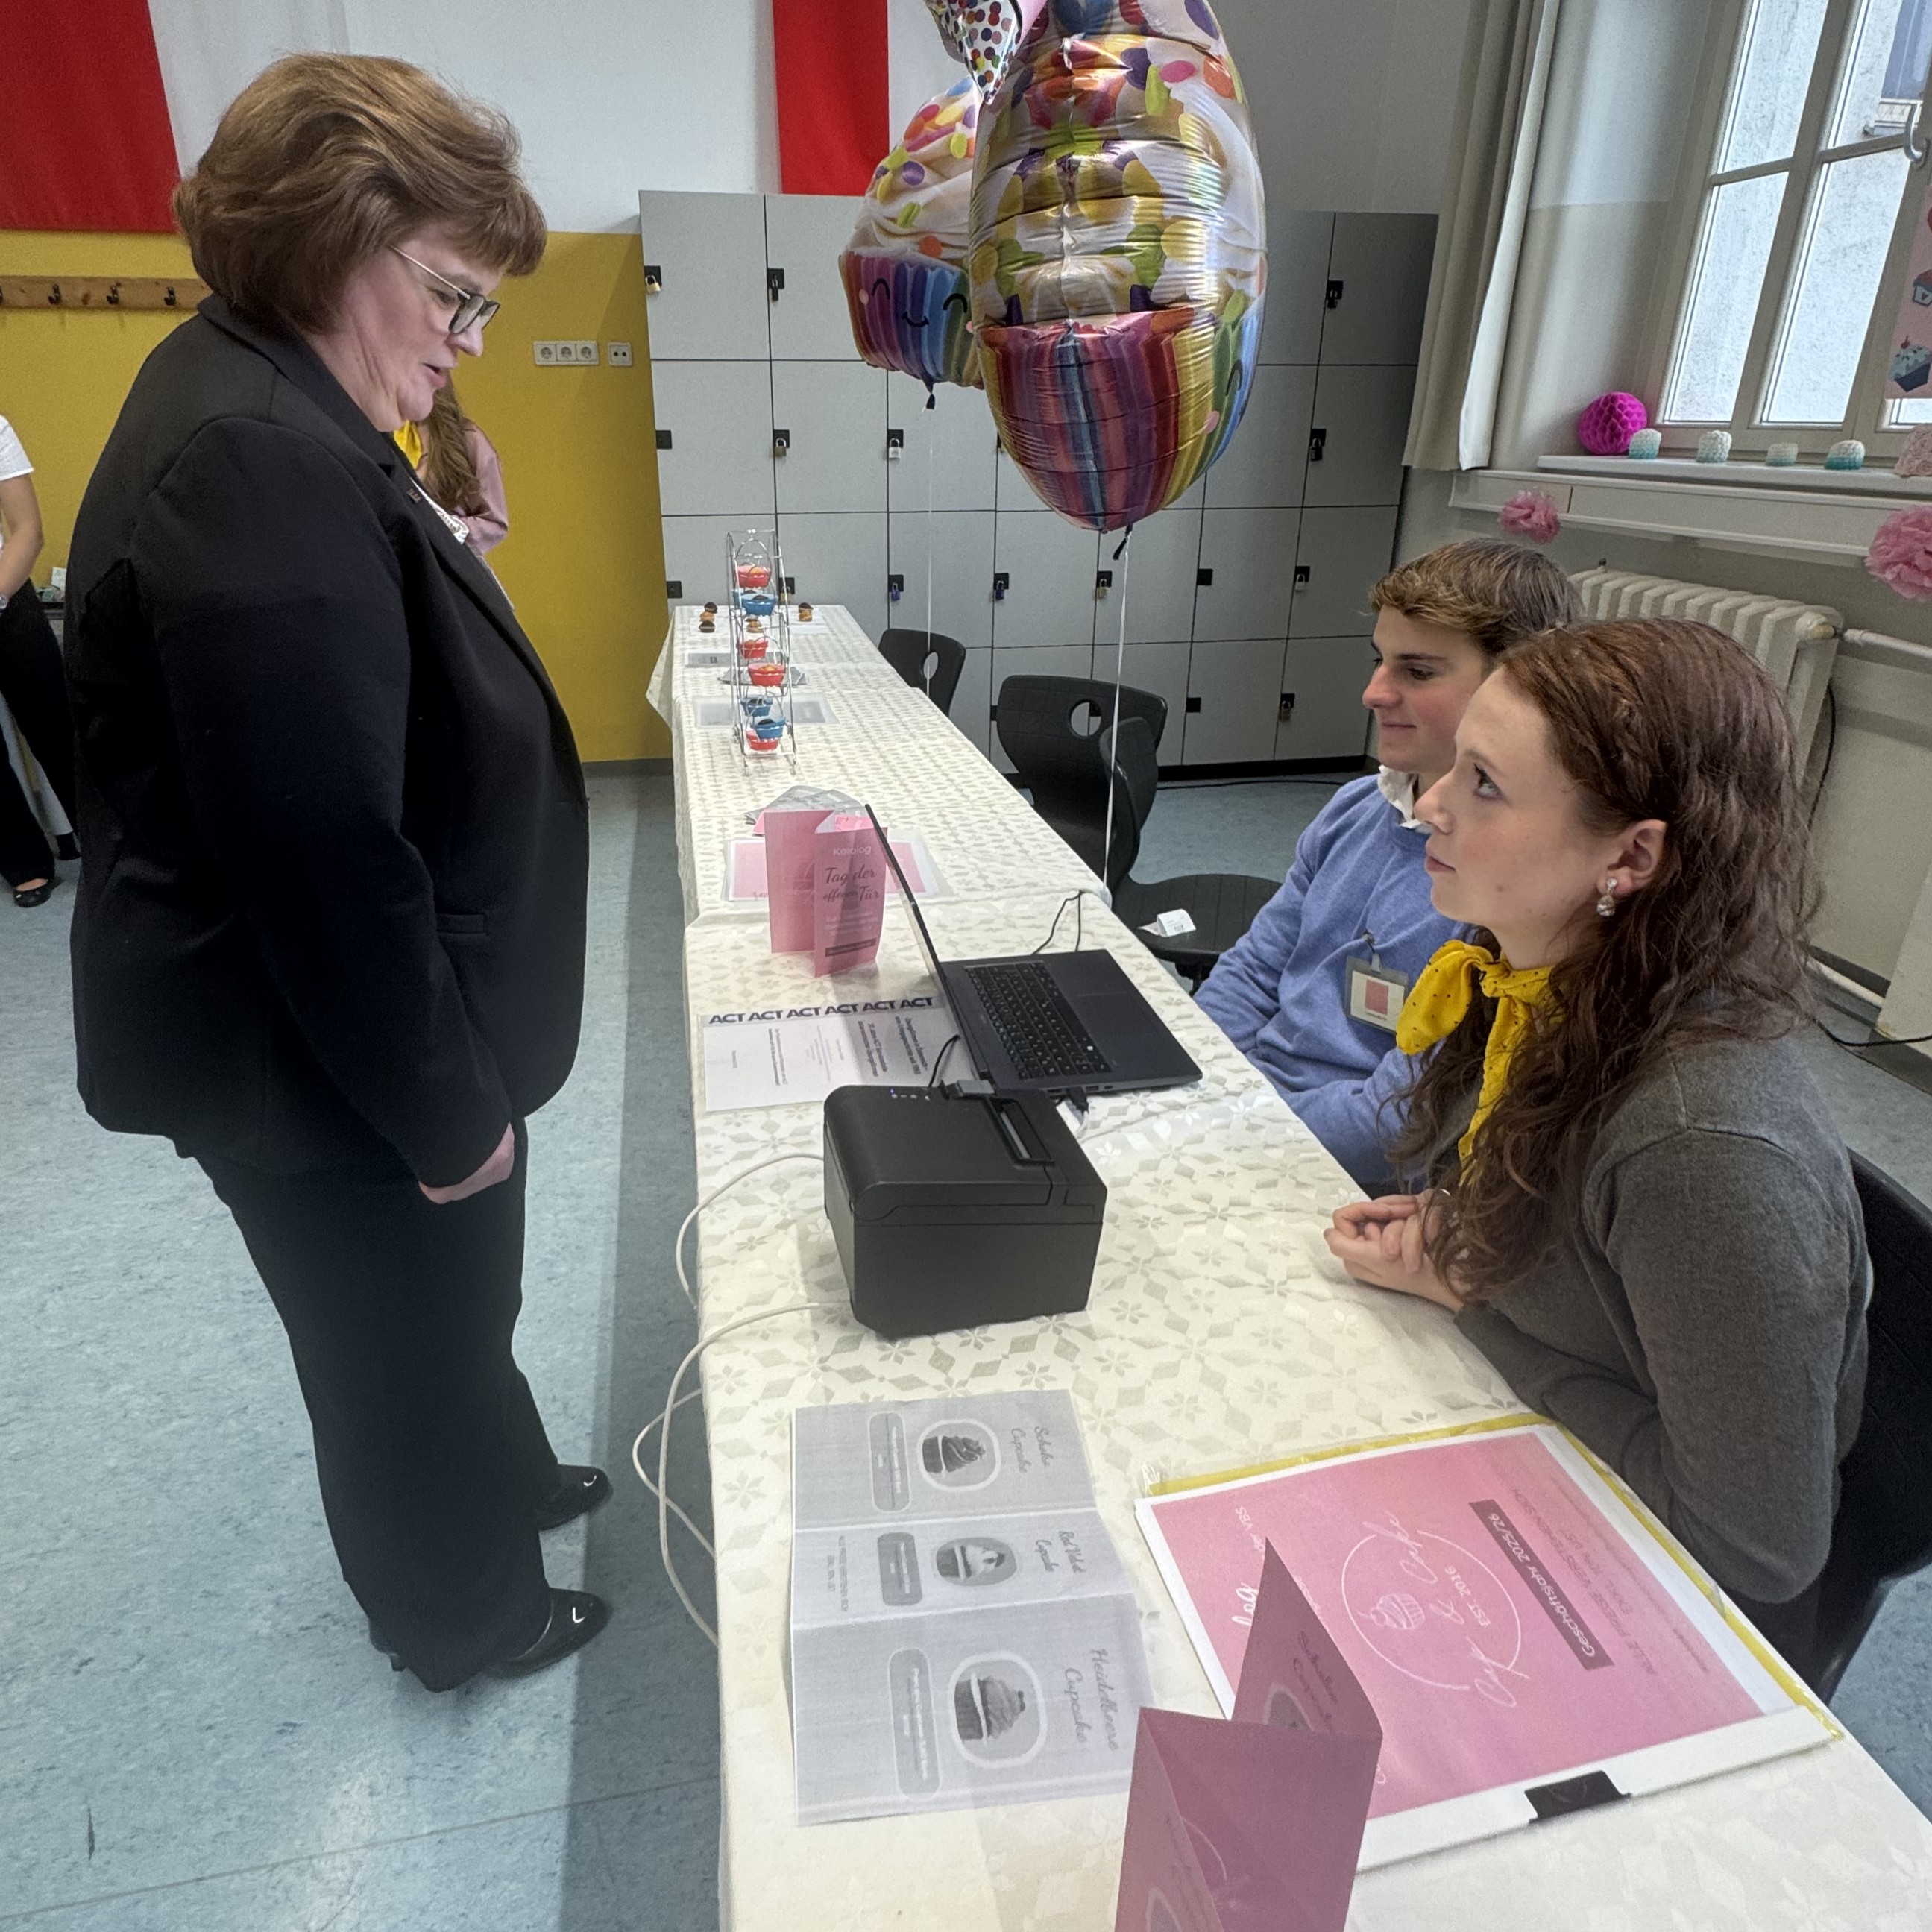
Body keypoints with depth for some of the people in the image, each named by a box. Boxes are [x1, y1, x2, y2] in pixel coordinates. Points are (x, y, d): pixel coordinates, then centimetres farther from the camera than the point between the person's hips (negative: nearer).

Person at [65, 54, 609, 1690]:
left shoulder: (267, 414, 7)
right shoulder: (259, 472, -27)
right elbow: (328, 863, -28)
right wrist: (449, 1111, -20)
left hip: (368, 1037, 9)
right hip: (336, 1078, -9)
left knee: (450, 1313, 29)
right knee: (411, 1351, 16)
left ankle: (502, 1483, 55)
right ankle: (466, 1615, 43)